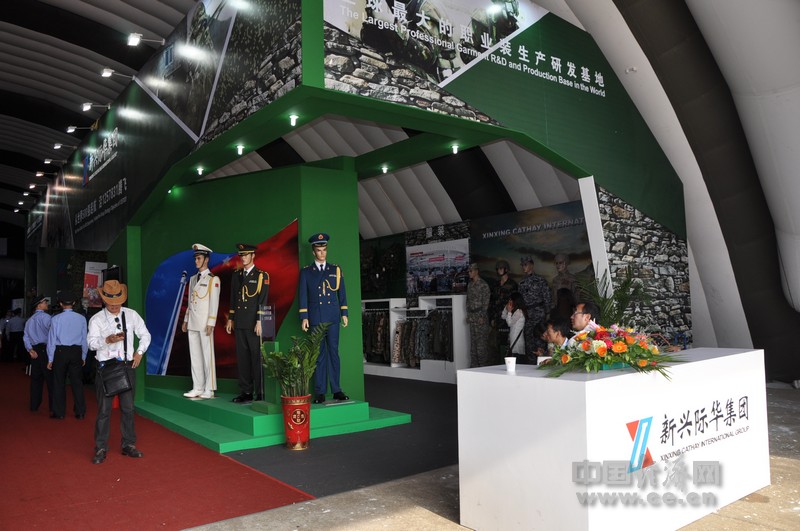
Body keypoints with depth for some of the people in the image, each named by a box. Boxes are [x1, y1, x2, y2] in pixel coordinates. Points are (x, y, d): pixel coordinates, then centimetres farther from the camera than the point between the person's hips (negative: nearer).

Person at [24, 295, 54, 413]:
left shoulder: (29, 320, 15)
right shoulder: (46, 317, -10)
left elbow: (25, 337, 10)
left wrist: (30, 350, 3)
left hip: (35, 351, 7)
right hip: (45, 349, -7)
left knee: (36, 378, 13)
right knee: (50, 378, -2)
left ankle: (34, 405, 17)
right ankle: (53, 406, -1)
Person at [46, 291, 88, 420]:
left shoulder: (56, 319, -6)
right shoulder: (81, 318, -1)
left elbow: (52, 340, -2)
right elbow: (84, 339, 4)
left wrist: (50, 359, 5)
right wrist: (83, 356, 13)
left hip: (60, 352, -1)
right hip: (76, 352, 2)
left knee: (59, 383, 8)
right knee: (77, 382, 7)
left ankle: (59, 413, 14)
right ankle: (80, 412, 10)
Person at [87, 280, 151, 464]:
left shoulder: (132, 315, 7)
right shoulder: (97, 319, -1)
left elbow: (145, 335, 16)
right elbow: (92, 342, -13)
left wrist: (139, 352, 3)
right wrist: (108, 340, -31)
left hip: (128, 366, 3)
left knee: (128, 407, 9)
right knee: (104, 409, 0)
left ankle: (128, 445, 20)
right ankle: (101, 449, 11)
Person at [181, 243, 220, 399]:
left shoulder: (213, 279, -4)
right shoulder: (193, 279, 16)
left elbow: (214, 303, -9)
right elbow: (190, 301, 19)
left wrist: (211, 324, -14)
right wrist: (185, 320, 15)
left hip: (205, 323, -7)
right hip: (192, 322, 7)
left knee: (207, 355, -3)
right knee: (195, 355, 8)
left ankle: (209, 389, 2)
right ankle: (197, 388, 14)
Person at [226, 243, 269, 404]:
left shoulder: (262, 275, -2)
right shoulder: (236, 275, 15)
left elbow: (263, 300, -8)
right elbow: (233, 298, 18)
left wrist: (259, 321, -14)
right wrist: (230, 319, 14)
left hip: (254, 324, -5)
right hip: (239, 323, 6)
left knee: (257, 357, -3)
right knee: (242, 357, 7)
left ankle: (260, 393, 2)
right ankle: (245, 392, 14)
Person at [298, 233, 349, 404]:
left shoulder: (336, 270, 10)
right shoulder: (306, 271, 6)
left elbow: (342, 293, 10)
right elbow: (302, 295, 3)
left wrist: (344, 313, 5)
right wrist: (304, 317, -3)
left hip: (332, 317, 1)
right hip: (315, 318, -1)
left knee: (333, 352, 3)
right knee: (319, 355, 1)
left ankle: (336, 390, 8)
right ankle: (320, 392, 5)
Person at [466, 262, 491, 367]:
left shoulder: (483, 285, -7)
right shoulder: (470, 285, 15)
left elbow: (486, 301, -11)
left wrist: (482, 316, -15)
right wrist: (468, 315, 13)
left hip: (480, 314, -7)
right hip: (472, 315, 7)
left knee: (482, 340, -6)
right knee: (473, 340, 8)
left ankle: (483, 363, -2)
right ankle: (474, 364, 14)